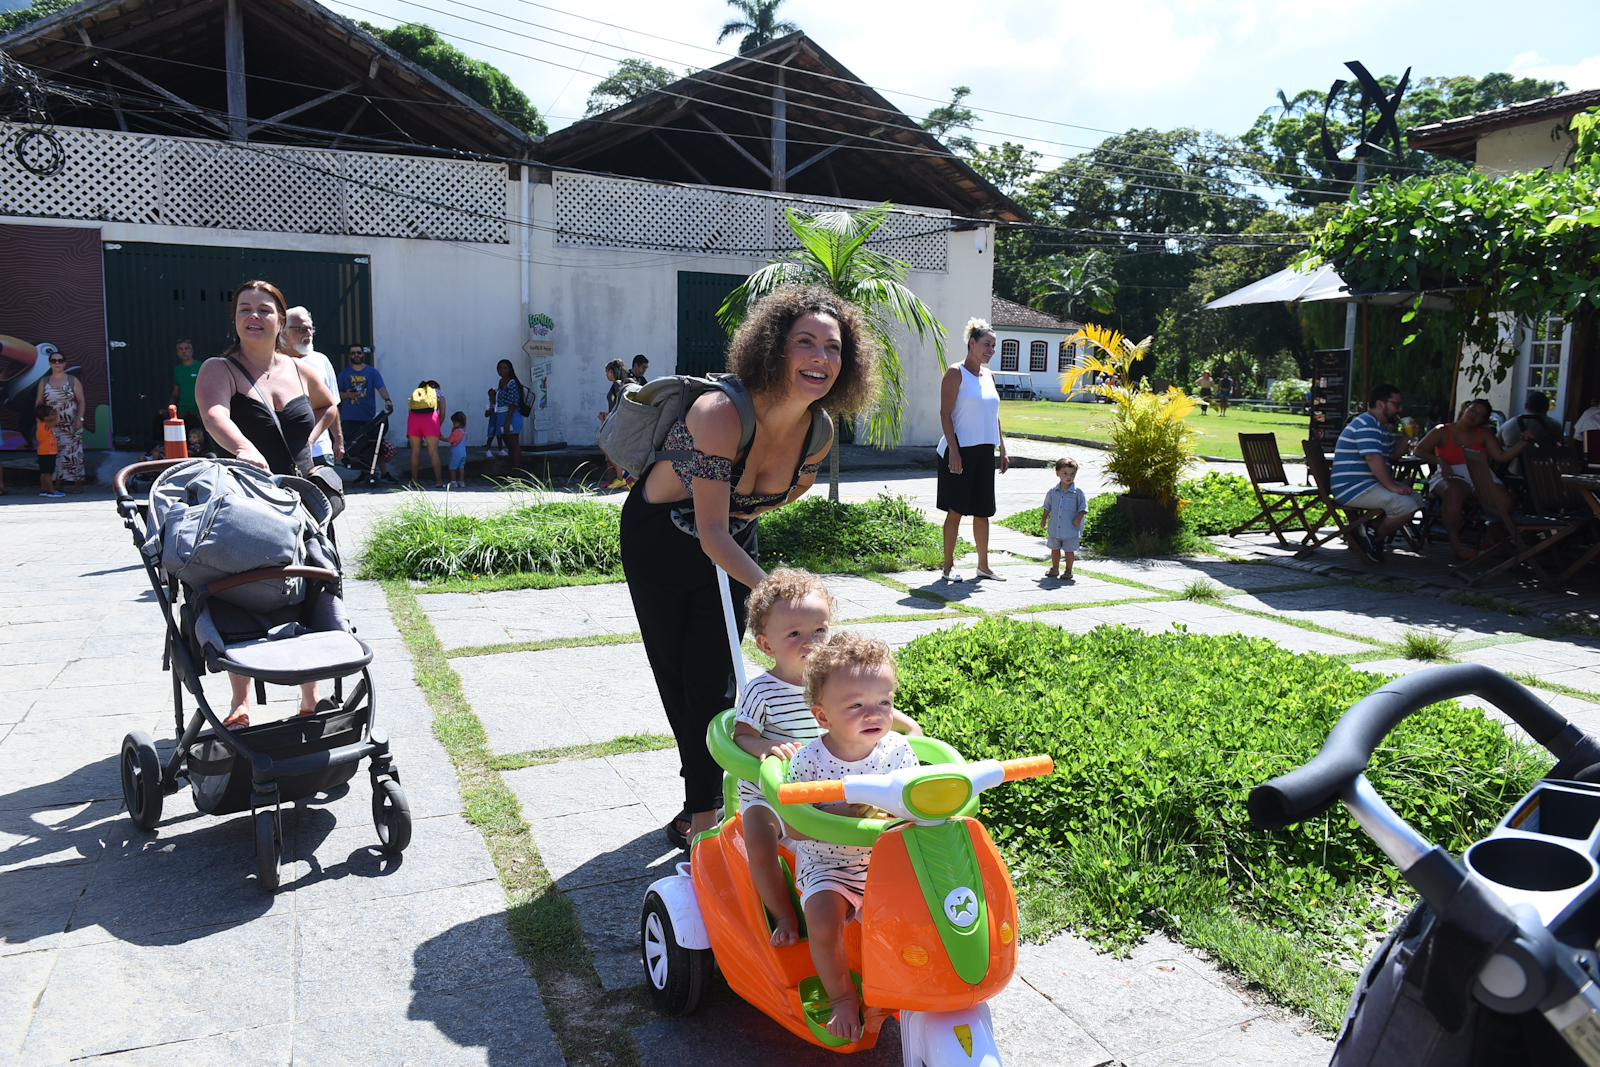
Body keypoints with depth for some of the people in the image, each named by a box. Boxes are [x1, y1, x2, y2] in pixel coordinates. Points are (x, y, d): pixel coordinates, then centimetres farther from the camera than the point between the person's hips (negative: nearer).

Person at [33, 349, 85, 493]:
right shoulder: (44, 382, 10)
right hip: (51, 425, 2)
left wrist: (79, 418, -9)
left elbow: (81, 401, 2)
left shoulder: (73, 380, 4)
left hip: (71, 424, -2)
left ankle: (77, 482, -2)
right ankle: (57, 483, 0)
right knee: (54, 453, -3)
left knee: (74, 452, -5)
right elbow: (38, 403, 12)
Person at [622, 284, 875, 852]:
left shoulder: (819, 432, -18)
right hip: (658, 539, -3)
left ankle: (703, 811, 15)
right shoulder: (721, 413, -37)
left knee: (712, 681, -1)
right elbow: (712, 533, -37)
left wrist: (749, 510, -2)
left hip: (731, 543, 3)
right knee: (673, 675, 11)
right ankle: (705, 791, 33)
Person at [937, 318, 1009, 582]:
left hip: (985, 450, 7)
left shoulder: (989, 375, 15)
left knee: (982, 510, 10)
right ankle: (948, 565, 8)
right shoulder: (956, 373, -7)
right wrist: (953, 450, -19)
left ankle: (983, 565, 19)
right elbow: (945, 413, -12)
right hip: (961, 449, -7)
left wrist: (1002, 450, 16)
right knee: (956, 509, -1)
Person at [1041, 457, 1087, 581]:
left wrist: (1079, 518, -15)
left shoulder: (1077, 492, -8)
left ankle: (1068, 571, 20)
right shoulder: (1053, 491, 1)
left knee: (1069, 550, 5)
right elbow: (1047, 506, 12)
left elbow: (1083, 507, -2)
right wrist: (1044, 519, 9)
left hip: (1070, 528, -3)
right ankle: (1054, 569, 31)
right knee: (1054, 548, 16)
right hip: (1054, 527, 3)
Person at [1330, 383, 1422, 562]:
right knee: (1405, 505, -25)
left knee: (1416, 500, 10)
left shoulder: (1381, 426, 21)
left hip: (1369, 484, 11)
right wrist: (1392, 486, -25)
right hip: (1353, 487, -11)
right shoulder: (1366, 424, -15)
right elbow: (1373, 458, -25)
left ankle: (1373, 534, 6)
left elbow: (1393, 454, 29)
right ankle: (1375, 536, -2)